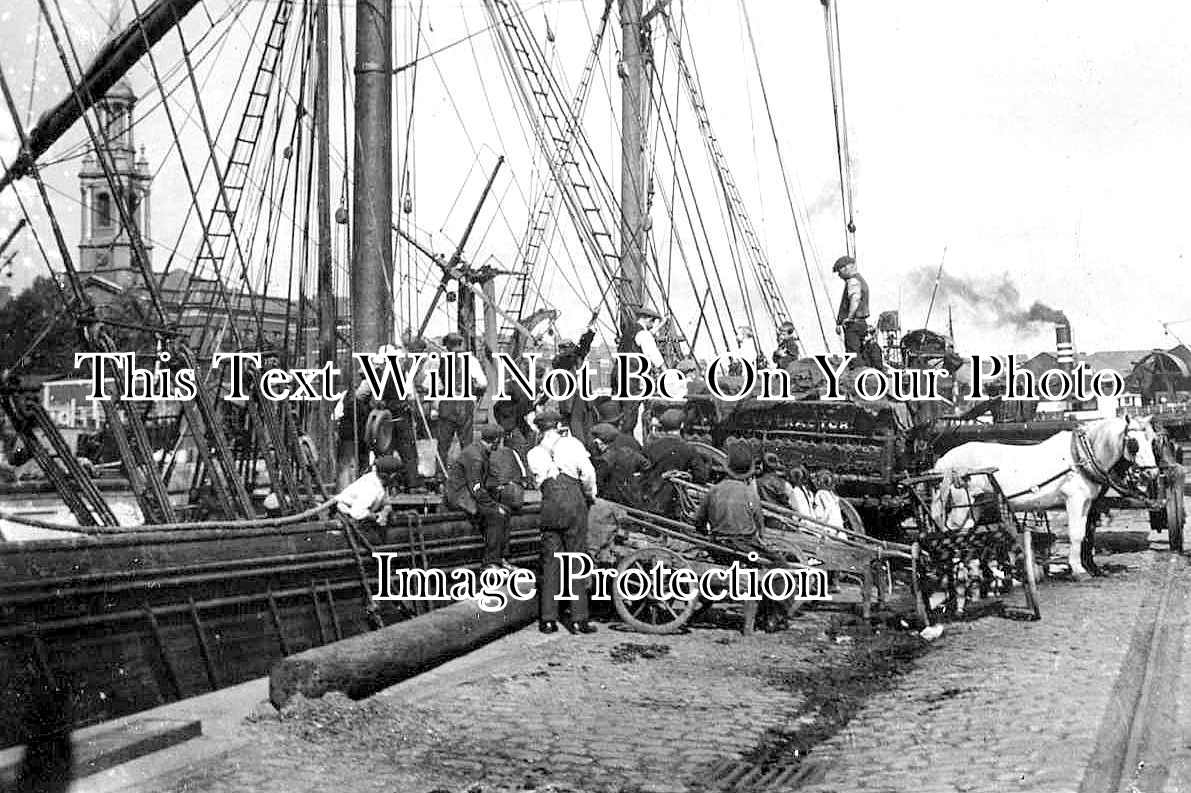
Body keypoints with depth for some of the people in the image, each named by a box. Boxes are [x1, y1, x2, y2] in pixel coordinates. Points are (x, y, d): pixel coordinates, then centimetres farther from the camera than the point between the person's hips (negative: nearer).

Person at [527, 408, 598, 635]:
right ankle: (578, 619, 0)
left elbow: (539, 481, 9)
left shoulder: (534, 453, 14)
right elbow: (588, 473, -4)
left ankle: (548, 619, 5)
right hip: (574, 500, -3)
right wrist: (591, 495, 12)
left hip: (549, 505, 3)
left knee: (550, 562, 7)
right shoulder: (571, 443, 4)